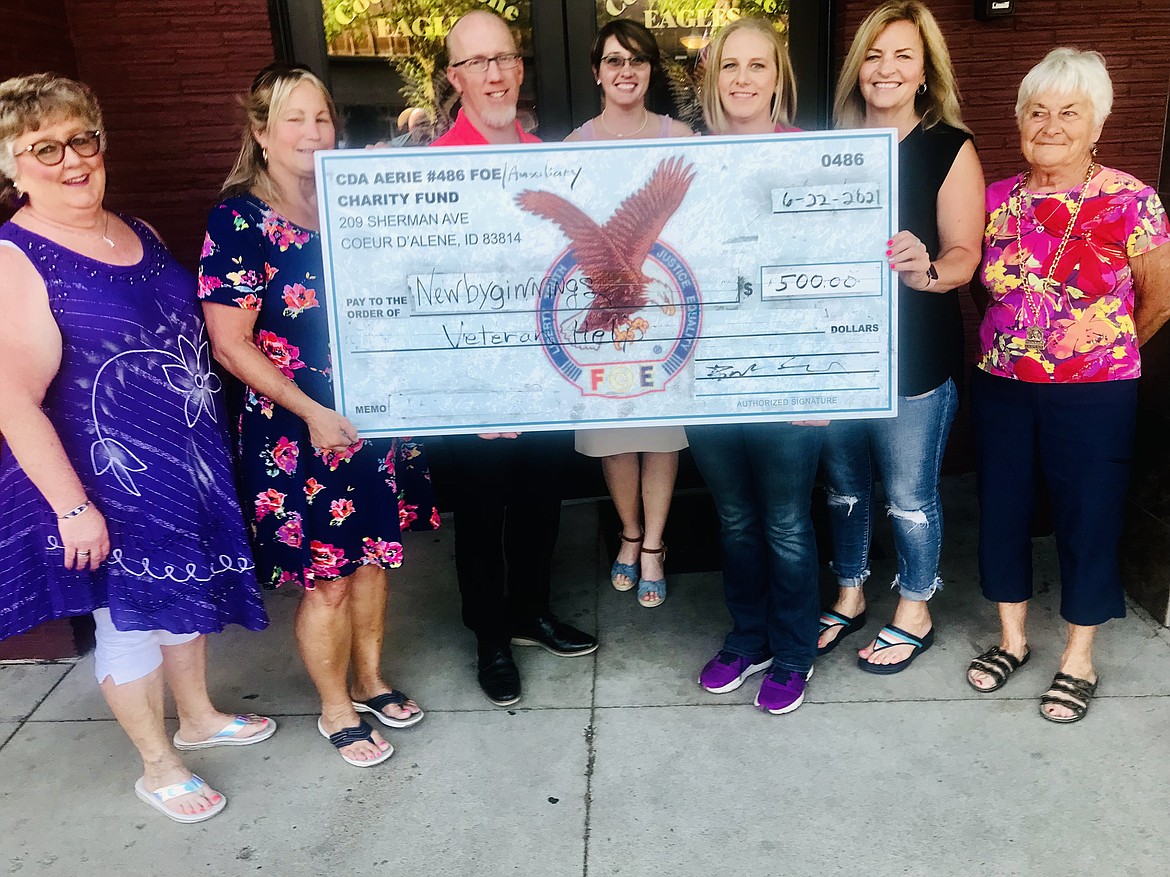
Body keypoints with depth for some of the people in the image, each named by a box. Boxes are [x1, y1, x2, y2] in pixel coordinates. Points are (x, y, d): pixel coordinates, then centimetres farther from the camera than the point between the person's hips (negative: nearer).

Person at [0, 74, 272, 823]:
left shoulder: (137, 233, 6)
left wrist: (211, 443, 17)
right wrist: (71, 505, -21)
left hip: (191, 459, 7)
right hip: (112, 481, -7)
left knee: (186, 590, 22)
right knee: (131, 617, 10)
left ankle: (198, 716, 45)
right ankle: (158, 767, 31)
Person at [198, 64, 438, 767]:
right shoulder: (238, 221, -10)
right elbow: (230, 344, -13)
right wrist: (313, 412, -18)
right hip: (297, 430, -5)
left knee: (374, 555, 16)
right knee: (326, 579, 5)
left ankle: (371, 681, 37)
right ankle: (337, 711, 27)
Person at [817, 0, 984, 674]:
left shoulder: (951, 149, -4)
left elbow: (965, 257, -10)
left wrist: (926, 269, -32)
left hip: (915, 360, -4)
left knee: (910, 495, 7)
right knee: (844, 484, 16)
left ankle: (915, 613, 28)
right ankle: (850, 598, 35)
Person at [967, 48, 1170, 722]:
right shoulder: (998, 199, 2)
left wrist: (1106, 351, 9)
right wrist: (1012, 342, 4)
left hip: (1094, 395, -4)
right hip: (1001, 387, 4)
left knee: (1087, 517, 7)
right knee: (1001, 507, 11)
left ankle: (1079, 660, 26)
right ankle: (1012, 638, 32)